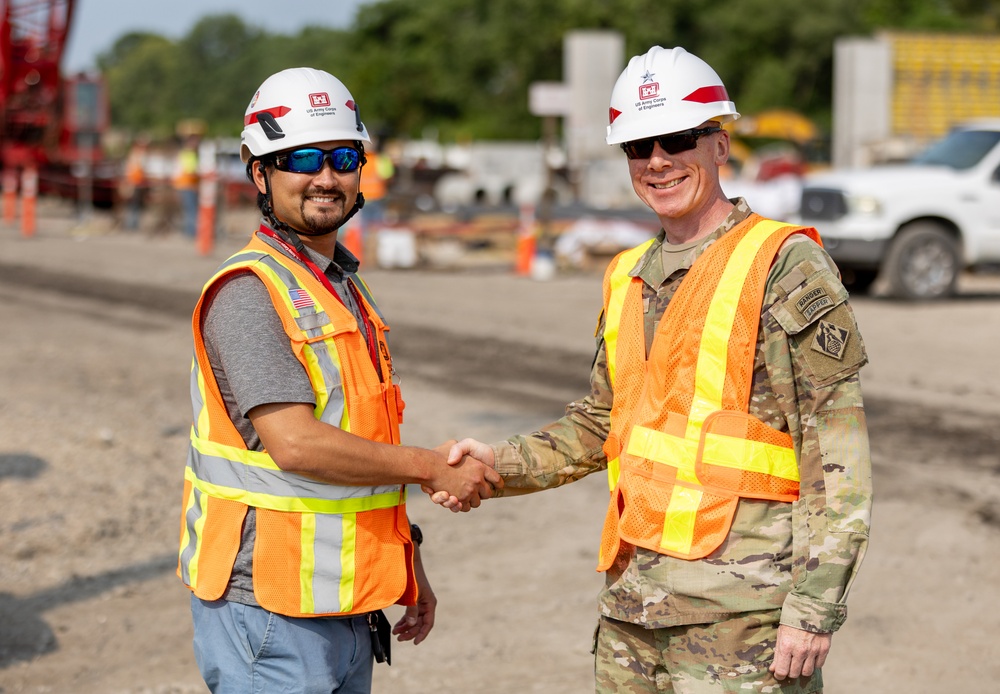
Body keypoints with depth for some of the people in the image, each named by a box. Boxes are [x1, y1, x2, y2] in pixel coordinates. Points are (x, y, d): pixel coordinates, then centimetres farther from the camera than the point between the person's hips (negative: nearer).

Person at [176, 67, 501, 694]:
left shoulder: (346, 288, 15)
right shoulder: (249, 290, -14)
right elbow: (296, 443, -24)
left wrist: (407, 570, 18)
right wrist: (432, 468, -14)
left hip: (347, 611, 9)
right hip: (271, 614, -8)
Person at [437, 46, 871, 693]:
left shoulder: (786, 265, -7)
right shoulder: (628, 278, 15)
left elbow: (838, 451, -11)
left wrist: (814, 608, -16)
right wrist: (502, 464, 10)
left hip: (741, 614, -6)